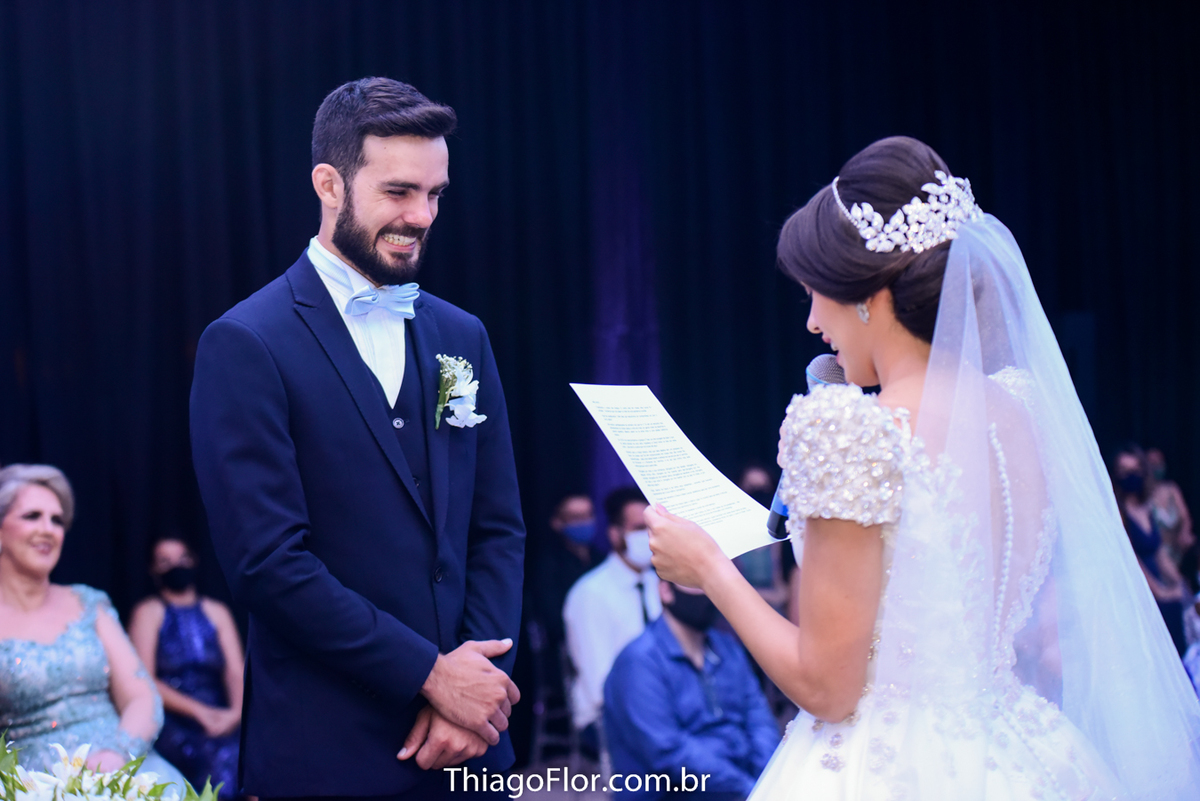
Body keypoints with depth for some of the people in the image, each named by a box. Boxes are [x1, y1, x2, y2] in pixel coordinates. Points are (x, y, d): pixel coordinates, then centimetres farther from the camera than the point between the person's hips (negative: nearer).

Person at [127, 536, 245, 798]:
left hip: (220, 719, 3)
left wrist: (236, 712, -12)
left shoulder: (217, 612, 21)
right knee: (223, 759, -34)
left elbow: (236, 671, 10)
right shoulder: (148, 612, 10)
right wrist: (198, 711, -12)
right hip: (171, 723, -3)